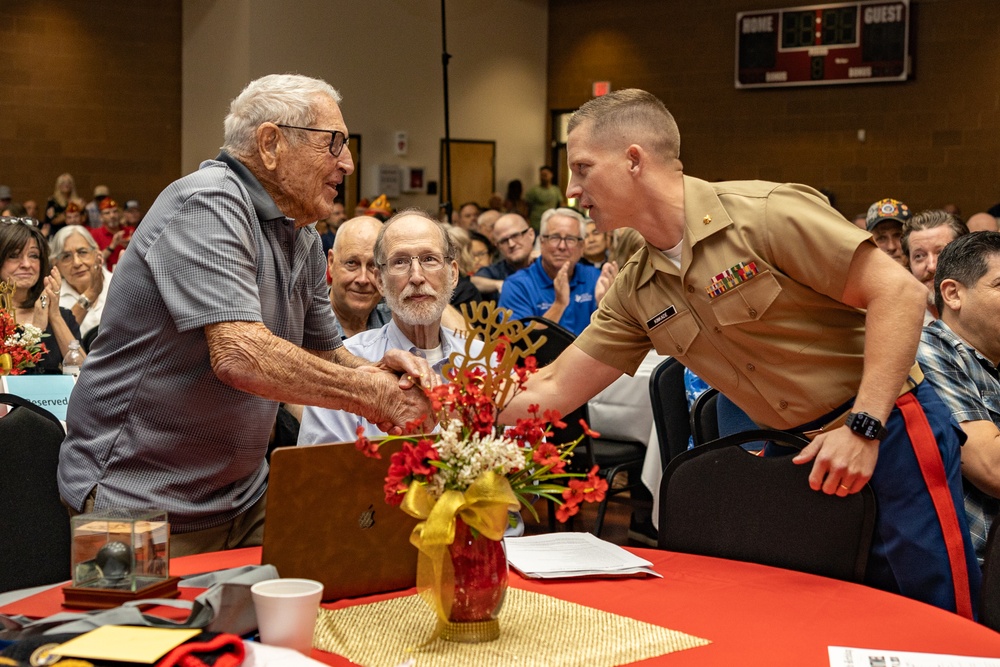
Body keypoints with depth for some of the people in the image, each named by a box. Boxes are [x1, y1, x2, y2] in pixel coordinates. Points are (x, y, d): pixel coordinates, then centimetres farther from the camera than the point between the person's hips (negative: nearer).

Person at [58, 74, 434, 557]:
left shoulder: (303, 240, 10)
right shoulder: (208, 204, -20)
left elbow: (324, 354, 17)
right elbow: (240, 356, -31)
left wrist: (378, 371, -7)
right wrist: (372, 395, -22)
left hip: (242, 499, 8)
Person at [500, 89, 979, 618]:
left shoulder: (767, 212, -17)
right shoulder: (636, 291, 3)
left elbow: (899, 292, -19)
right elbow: (555, 389, 8)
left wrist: (862, 427, -24)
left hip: (888, 436, -6)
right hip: (796, 454, 7)